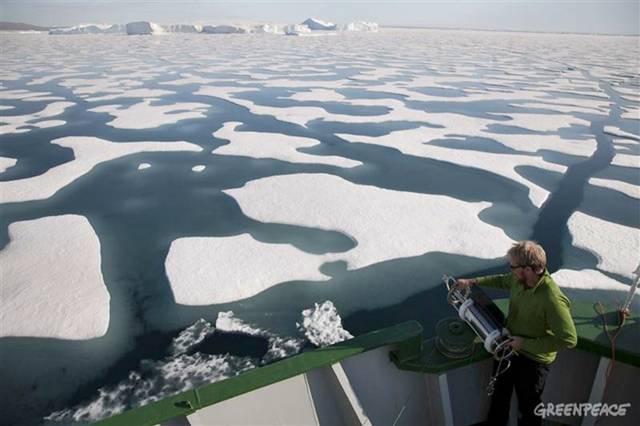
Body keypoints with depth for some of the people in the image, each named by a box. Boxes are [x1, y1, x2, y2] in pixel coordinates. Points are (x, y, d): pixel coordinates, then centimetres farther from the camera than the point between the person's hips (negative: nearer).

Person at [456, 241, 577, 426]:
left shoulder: (552, 300, -35)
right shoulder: (519, 279, -13)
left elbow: (569, 339, -31)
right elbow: (503, 280, 11)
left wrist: (526, 344, -28)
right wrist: (473, 281, 8)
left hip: (533, 360, -7)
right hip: (508, 347, 7)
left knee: (528, 406, 19)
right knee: (499, 395, 28)